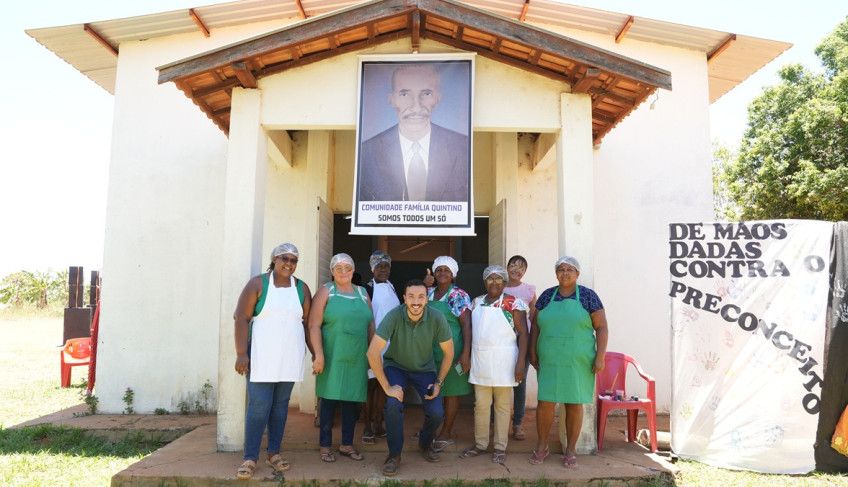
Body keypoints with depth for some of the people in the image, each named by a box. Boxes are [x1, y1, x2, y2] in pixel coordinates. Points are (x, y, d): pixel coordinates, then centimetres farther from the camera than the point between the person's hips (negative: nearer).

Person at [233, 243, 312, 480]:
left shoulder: (301, 288, 7)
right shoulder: (258, 283, -3)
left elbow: (307, 323, 10)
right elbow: (241, 318, -7)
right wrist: (241, 353, -13)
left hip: (290, 358, 3)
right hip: (261, 356, -3)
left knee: (280, 405, 9)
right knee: (258, 406, -4)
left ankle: (274, 452, 21)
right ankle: (250, 457, 8)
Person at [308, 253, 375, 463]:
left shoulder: (362, 293, 13)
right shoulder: (326, 292, -1)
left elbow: (370, 324, 16)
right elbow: (314, 325, -9)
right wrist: (319, 355, -15)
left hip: (357, 358, 5)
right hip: (332, 357, -4)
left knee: (352, 400, 10)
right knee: (329, 400, 1)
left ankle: (347, 444, 23)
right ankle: (325, 445, 14)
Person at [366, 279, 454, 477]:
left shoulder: (437, 318, -24)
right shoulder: (394, 316, -30)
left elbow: (449, 352, -9)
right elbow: (372, 353, -30)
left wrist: (439, 382, -9)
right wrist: (387, 387, -27)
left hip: (425, 369, 2)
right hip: (395, 366, -2)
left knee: (437, 413, -12)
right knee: (393, 404, -26)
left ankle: (425, 443, 24)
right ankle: (394, 454, -1)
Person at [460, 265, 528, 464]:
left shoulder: (513, 303, -5)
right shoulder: (477, 302, 10)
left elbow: (523, 333, -7)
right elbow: (471, 329, 18)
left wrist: (521, 363, -14)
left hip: (503, 361, -4)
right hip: (480, 360, 4)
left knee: (502, 405, 6)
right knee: (480, 405, 10)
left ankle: (500, 447, 18)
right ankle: (480, 444, 24)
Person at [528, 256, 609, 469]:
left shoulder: (588, 296, -2)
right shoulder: (547, 295, 5)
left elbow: (602, 327, -3)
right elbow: (535, 324, 10)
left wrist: (600, 357, -9)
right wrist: (532, 352, 3)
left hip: (578, 362, -2)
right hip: (549, 362, 2)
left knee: (574, 404, 6)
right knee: (545, 402, 1)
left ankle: (570, 450, 20)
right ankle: (541, 447, 19)